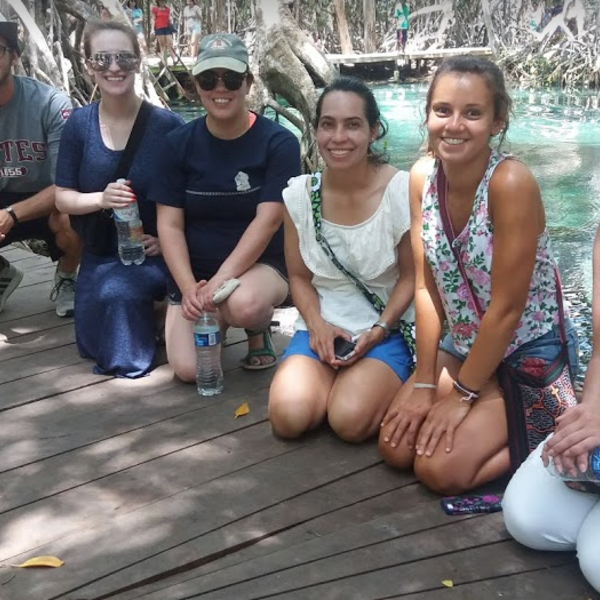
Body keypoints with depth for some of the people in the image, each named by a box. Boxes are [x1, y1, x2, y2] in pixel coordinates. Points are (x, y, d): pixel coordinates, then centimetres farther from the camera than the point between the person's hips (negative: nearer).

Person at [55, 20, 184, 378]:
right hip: (99, 256, 5)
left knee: (116, 292, -34)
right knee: (92, 345, 7)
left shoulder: (167, 125, -13)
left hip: (156, 253, -4)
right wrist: (101, 199, -21)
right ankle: (147, 311, 34)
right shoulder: (80, 124, -4)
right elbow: (63, 198, -1)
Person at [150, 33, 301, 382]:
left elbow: (267, 221, -17)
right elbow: (170, 225, -4)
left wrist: (220, 280, -27)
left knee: (244, 305, -39)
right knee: (189, 369, -17)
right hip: (194, 270, 3)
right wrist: (189, 287, -18)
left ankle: (260, 330, 1)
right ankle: (218, 316, 18)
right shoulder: (179, 144, 0)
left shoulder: (278, 142, -9)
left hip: (260, 265, -3)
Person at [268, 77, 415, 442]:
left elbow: (411, 275, -3)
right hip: (323, 325, 3)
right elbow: (299, 276, 6)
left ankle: (379, 381, 7)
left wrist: (378, 331, -16)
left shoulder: (401, 190, -14)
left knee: (351, 420, -26)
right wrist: (317, 324, -13)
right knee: (288, 417, -20)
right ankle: (342, 376, 9)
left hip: (388, 326, -2)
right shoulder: (299, 194, -4)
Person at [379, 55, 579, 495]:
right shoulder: (423, 177, -7)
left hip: (528, 356, -6)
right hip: (463, 347, 6)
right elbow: (427, 286, -4)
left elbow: (506, 308, -23)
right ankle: (492, 426, 18)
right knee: (396, 446, -2)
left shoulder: (511, 182, -27)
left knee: (439, 469, -15)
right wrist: (424, 384, -6)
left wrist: (461, 395, -14)